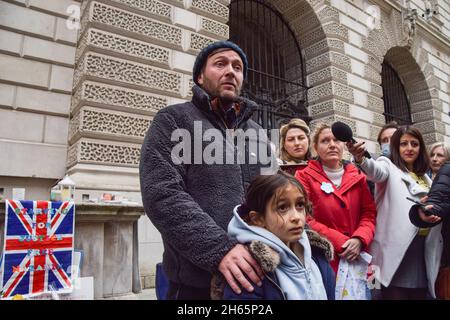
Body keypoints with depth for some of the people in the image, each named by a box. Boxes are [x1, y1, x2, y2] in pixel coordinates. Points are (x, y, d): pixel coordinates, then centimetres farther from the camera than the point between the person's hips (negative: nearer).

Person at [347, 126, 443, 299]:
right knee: (395, 293, -5)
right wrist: (361, 159, -46)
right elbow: (376, 171, -24)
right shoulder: (389, 166, 0)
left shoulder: (425, 178, 19)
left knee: (420, 293, 12)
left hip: (423, 248, 6)